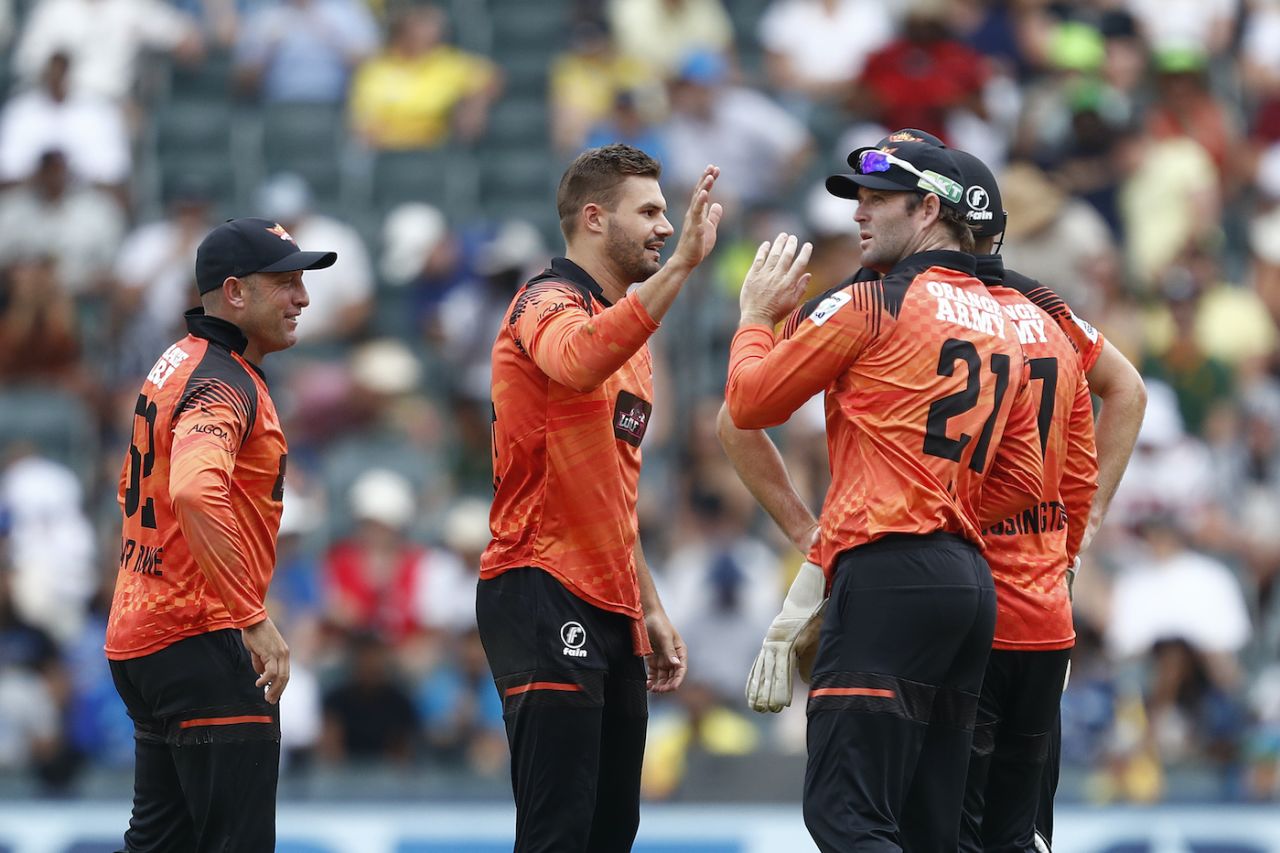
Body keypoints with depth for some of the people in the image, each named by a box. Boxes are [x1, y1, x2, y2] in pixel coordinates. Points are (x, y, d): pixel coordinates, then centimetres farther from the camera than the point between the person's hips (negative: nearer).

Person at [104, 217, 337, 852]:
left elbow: (137, 491, 29)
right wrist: (254, 619, -33)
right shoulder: (223, 384, -16)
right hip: (202, 644, -11)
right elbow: (195, 493, -35)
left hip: (139, 642, 11)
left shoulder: (177, 366, 16)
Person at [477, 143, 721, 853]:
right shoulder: (549, 302, -7)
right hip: (543, 598, -10)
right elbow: (578, 362, -35)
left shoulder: (627, 328, 22)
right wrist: (681, 264, -39)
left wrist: (649, 608, 25)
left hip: (609, 610, 10)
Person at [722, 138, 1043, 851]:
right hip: (971, 574, 9)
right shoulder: (1002, 325, 20)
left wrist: (757, 315, 18)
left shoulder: (873, 303, -4)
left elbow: (749, 405, 3)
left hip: (888, 578, -9)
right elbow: (1024, 480, 21)